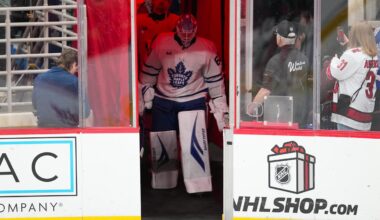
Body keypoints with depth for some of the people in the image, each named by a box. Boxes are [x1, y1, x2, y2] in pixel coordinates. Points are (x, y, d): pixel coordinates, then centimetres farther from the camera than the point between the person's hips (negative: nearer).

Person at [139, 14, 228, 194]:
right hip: (163, 100, 2)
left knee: (194, 142, -13)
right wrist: (145, 96, 9)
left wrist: (220, 111, -1)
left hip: (193, 100, -2)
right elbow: (150, 71, 4)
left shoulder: (207, 49, -11)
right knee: (161, 144, 8)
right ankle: (162, 182, 28)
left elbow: (215, 81, -3)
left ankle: (199, 186, -2)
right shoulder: (162, 43, -10)